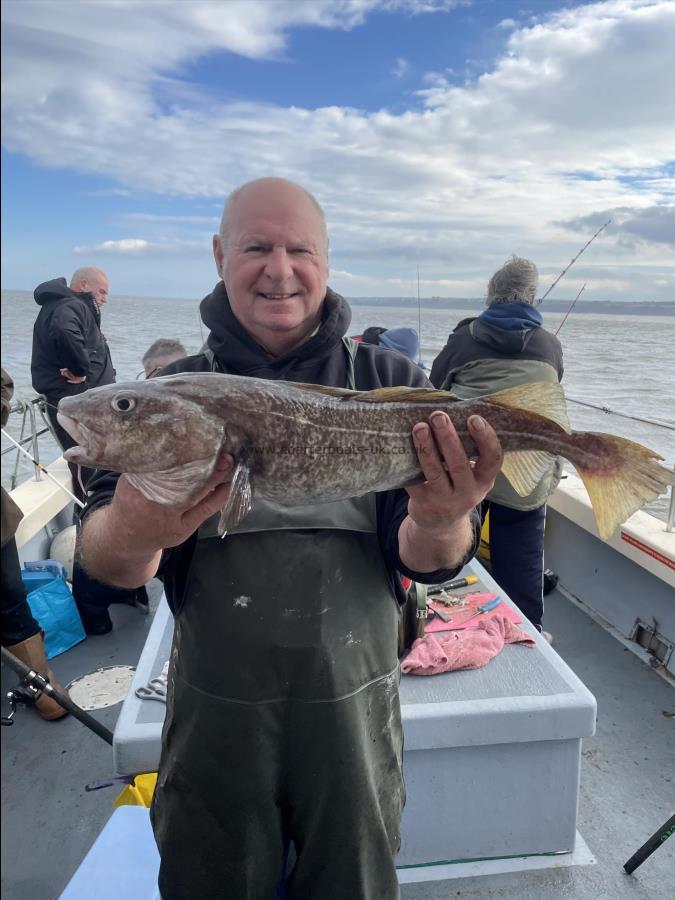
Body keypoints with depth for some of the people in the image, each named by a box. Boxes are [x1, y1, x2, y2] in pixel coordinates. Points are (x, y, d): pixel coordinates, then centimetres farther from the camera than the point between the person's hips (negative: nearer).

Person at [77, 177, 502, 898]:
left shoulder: (389, 383, -5)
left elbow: (424, 563, -10)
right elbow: (103, 558, -12)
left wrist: (438, 525, -33)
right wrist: (130, 534, -36)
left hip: (354, 703, 0)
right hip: (214, 710, 1)